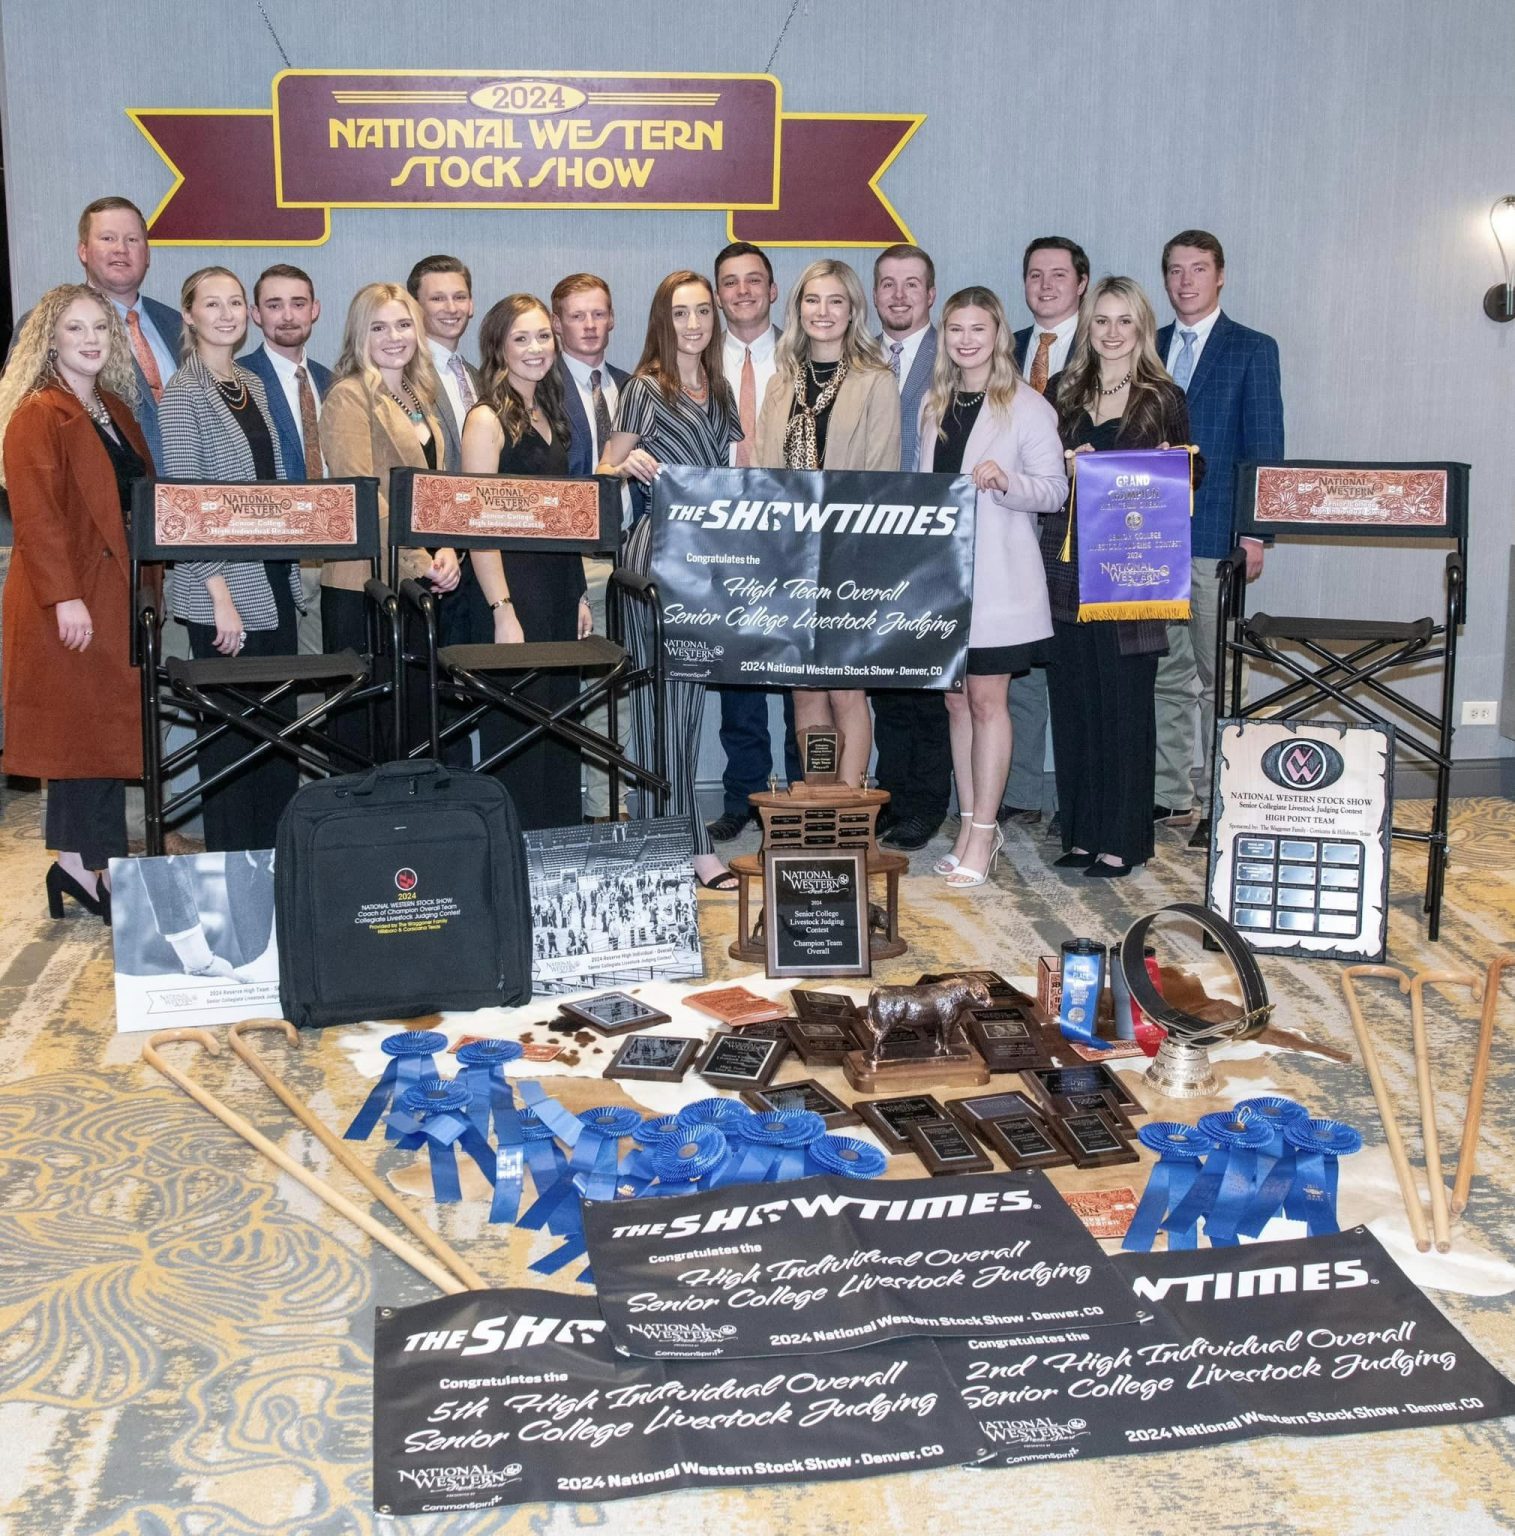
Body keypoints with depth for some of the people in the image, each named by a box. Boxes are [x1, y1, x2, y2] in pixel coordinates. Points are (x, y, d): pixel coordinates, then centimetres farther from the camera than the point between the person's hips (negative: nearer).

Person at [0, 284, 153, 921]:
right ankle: (91, 864, 3)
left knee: (106, 726, 9)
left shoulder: (115, 409, 16)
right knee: (80, 726, -3)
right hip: (68, 597, -8)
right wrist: (65, 598, -23)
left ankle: (84, 864, 16)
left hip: (116, 591, 8)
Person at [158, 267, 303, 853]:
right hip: (223, 589, -7)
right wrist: (218, 592, -18)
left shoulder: (252, 386, 14)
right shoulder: (182, 393, -8)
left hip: (273, 581, 7)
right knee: (232, 736, -1)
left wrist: (292, 571, 13)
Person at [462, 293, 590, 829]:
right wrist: (503, 612, -21)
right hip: (515, 587, -8)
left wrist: (578, 595, 15)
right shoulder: (487, 419, -9)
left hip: (559, 589, 8)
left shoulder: (549, 415, 15)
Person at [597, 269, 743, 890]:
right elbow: (604, 474, 0)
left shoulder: (719, 390, 16)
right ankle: (688, 846, -2)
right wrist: (629, 464, -20)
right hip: (656, 550, -7)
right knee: (663, 696, -6)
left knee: (690, 694, 9)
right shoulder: (645, 388, -2)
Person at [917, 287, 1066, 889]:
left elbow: (1055, 490, -7)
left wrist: (1003, 482, -25)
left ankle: (983, 832, 3)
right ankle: (972, 824, 18)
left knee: (986, 700, -3)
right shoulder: (934, 405, 14)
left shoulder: (1028, 407, -4)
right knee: (956, 700, 9)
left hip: (997, 576, -6)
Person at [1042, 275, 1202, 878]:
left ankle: (1122, 839, 6)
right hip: (1067, 558, 3)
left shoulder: (1165, 399, 5)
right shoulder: (1062, 393, 11)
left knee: (1126, 702, -1)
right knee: (1072, 699, 5)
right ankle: (1080, 831, 15)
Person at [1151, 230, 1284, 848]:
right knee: (1166, 675, 10)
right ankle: (1170, 793, 18)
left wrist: (1254, 534, -11)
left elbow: (1264, 449, -3)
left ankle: (1222, 804, 5)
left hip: (1215, 539, -4)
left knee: (1219, 677, -1)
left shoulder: (1253, 350, 2)